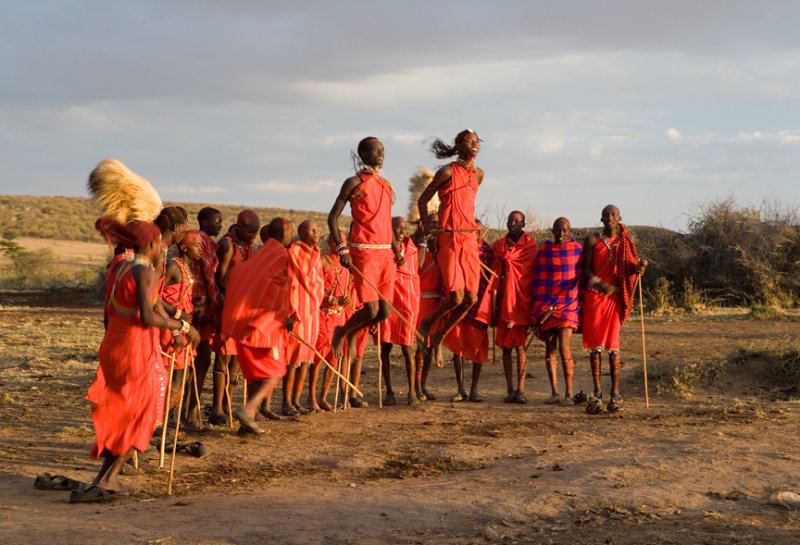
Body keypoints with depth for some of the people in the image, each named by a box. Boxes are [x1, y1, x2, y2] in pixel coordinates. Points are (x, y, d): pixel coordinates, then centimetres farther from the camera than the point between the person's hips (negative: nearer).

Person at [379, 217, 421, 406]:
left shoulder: (410, 248, 9)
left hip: (406, 300, -1)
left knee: (406, 347, -5)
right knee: (385, 347, 1)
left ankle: (412, 391, 0)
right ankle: (389, 392, 9)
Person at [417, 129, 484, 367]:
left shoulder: (479, 174, 11)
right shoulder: (447, 172, -7)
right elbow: (422, 200, 0)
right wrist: (427, 229, -5)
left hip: (469, 238, 6)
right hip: (449, 239, -6)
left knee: (471, 298, 1)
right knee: (456, 296, -14)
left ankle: (439, 337, 20)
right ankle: (427, 323, 16)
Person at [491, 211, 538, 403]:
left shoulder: (530, 246, 1)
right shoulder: (499, 245, 10)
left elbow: (535, 275, 1)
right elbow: (495, 277, 9)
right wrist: (494, 306, 4)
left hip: (522, 301, -3)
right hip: (504, 300, 3)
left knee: (520, 346, -5)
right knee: (506, 346, 3)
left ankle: (520, 389, -4)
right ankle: (510, 390, 6)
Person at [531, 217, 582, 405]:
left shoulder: (577, 249, 3)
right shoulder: (543, 250, 6)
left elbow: (581, 278, 7)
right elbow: (537, 281, 9)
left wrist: (580, 303, 2)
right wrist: (536, 309, 7)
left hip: (568, 303, -2)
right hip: (545, 305, 2)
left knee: (564, 347, -14)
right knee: (550, 348, 5)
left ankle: (569, 393, -9)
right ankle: (554, 393, 11)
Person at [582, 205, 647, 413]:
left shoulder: (626, 241, 7)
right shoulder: (592, 240, 4)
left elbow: (629, 268, 4)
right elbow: (586, 268, 0)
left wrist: (639, 267, -20)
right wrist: (600, 283, -18)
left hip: (615, 296, 0)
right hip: (594, 294, 1)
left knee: (612, 343, -5)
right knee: (594, 342, 2)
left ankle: (615, 392, -4)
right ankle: (597, 390, 10)